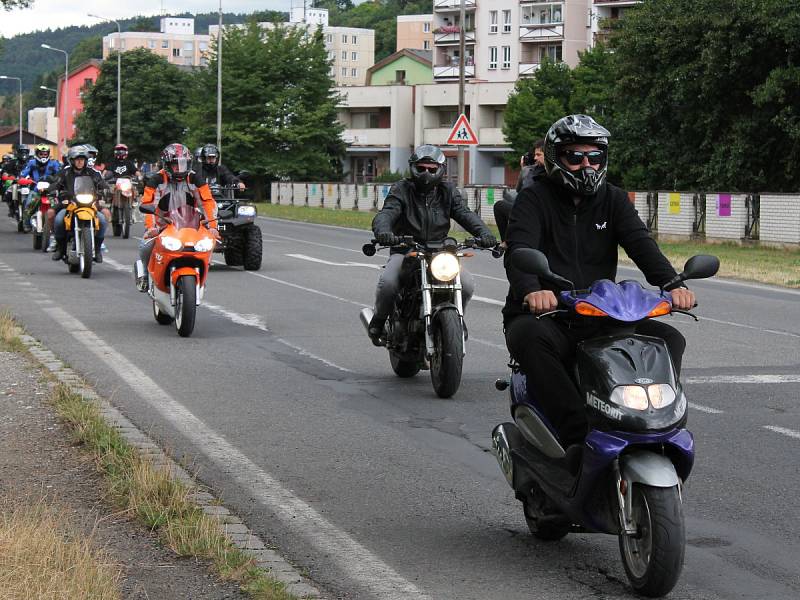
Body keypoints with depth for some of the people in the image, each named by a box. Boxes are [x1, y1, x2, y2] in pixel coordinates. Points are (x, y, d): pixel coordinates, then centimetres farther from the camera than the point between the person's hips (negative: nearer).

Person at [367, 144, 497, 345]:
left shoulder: (448, 191, 7)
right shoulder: (401, 190, -2)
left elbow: (465, 214, -7)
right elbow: (386, 213, -19)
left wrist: (483, 233, -28)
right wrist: (382, 231, -44)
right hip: (405, 250, -2)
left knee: (467, 285, -19)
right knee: (388, 283, -31)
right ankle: (378, 320, 0)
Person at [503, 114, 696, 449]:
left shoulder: (613, 200, 14)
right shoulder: (535, 199, 2)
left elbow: (641, 244, -3)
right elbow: (519, 250, -16)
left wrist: (671, 283, -25)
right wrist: (531, 290, -40)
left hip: (599, 319, 4)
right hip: (544, 317, -4)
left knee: (669, 339, -16)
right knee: (527, 336, -38)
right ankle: (576, 436, -41)